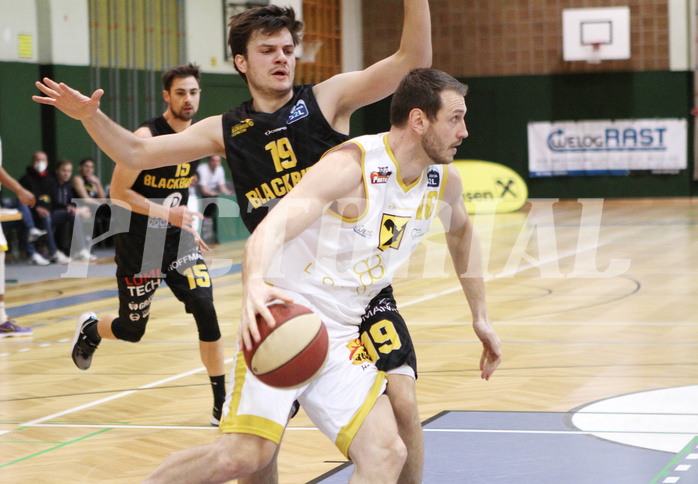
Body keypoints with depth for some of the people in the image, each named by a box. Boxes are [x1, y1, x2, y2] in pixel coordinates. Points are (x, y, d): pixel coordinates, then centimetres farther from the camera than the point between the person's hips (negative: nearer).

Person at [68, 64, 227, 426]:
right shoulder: (146, 137, -19)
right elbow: (117, 193, -19)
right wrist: (167, 213, -27)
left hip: (179, 240, 5)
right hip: (139, 245, -5)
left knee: (206, 311, -13)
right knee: (132, 329, 8)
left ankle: (222, 405, -8)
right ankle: (90, 329, 45)